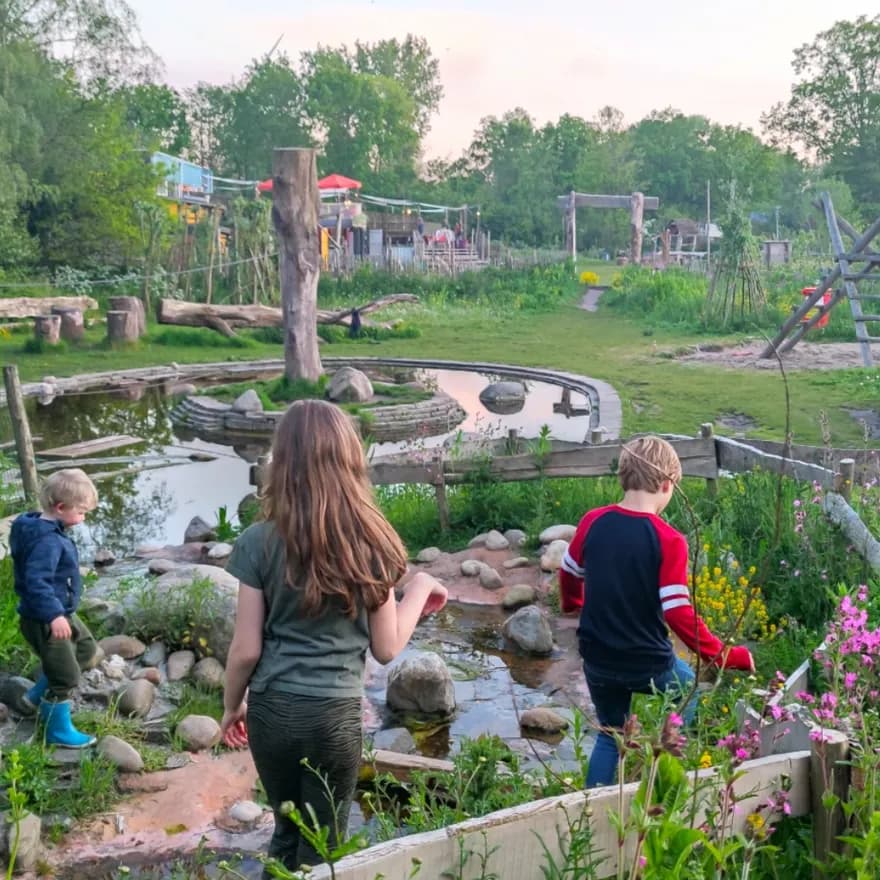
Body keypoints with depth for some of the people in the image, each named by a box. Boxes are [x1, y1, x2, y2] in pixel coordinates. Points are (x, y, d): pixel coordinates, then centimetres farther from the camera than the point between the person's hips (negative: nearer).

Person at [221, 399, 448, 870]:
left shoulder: (260, 542, -9)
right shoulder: (371, 542, -7)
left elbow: (246, 650, -6)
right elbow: (386, 648, -2)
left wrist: (231, 707, 12)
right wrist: (420, 587, 12)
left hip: (271, 711, 1)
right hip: (335, 715, -1)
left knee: (287, 832, 23)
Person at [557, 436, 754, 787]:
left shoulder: (593, 522, -6)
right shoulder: (669, 540, -19)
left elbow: (569, 572, 11)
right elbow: (678, 613, -21)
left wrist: (572, 603, 33)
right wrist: (725, 656, -10)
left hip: (598, 660, 4)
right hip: (647, 663, -4)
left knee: (610, 736, 25)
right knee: (688, 689, 30)